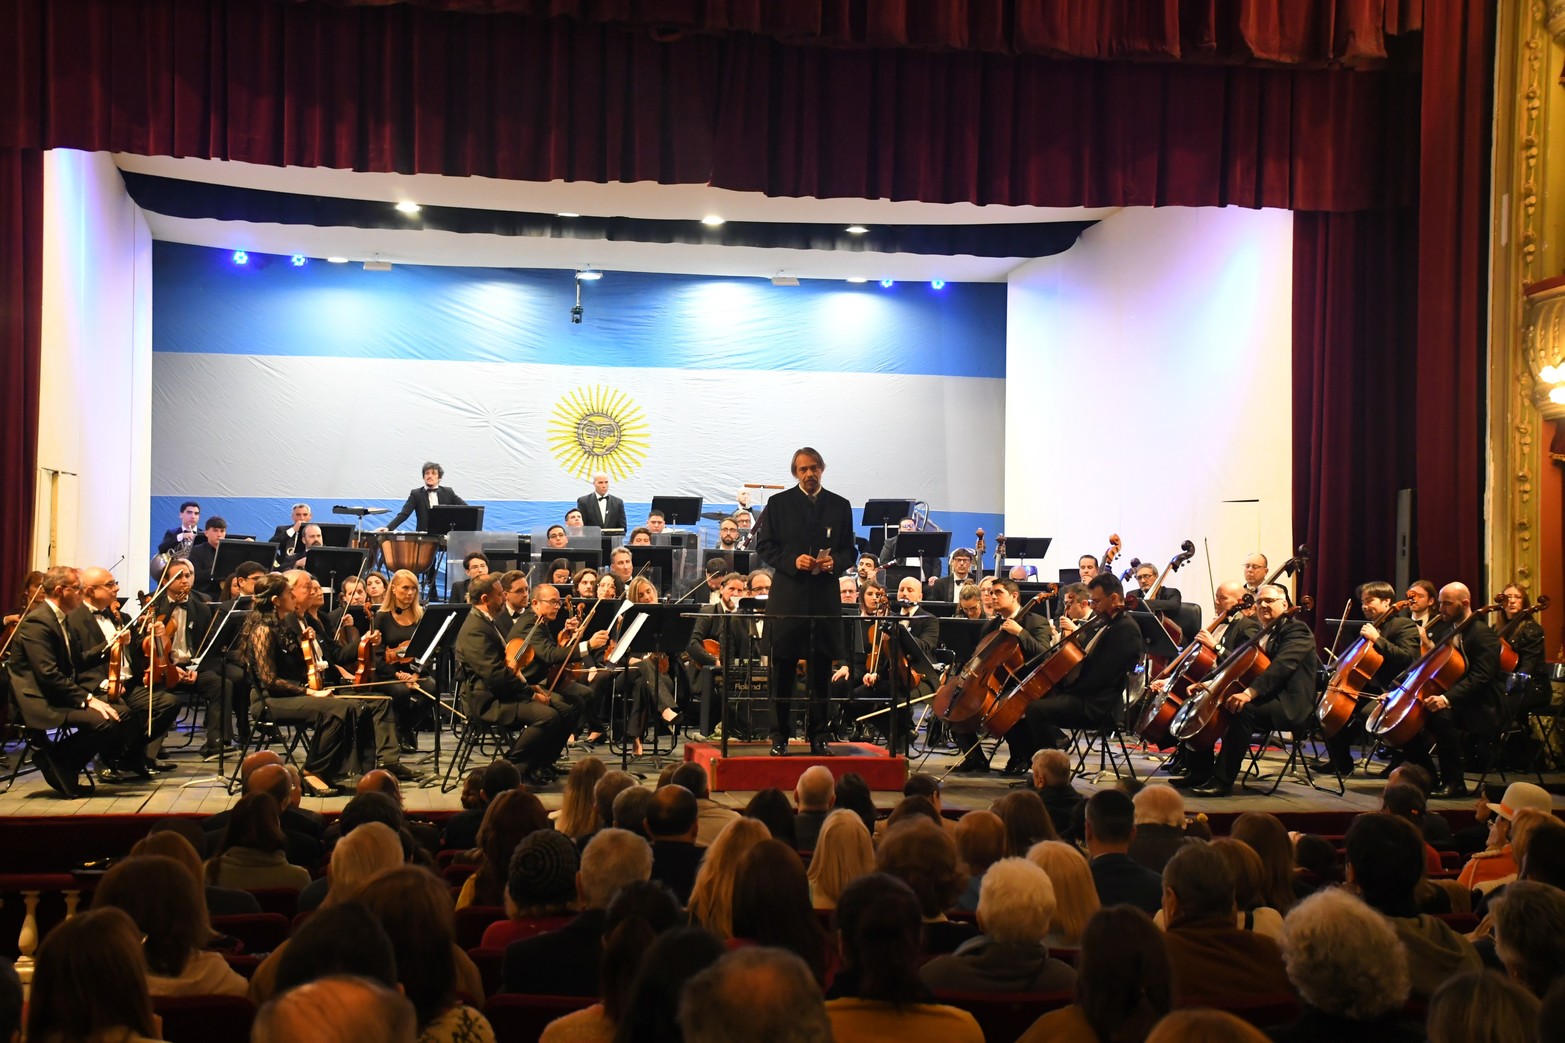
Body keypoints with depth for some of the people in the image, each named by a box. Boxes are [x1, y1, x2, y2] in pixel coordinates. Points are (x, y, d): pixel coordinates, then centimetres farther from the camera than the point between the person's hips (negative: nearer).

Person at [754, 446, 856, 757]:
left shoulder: (840, 506, 11)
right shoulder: (779, 503, 5)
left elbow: (848, 549, 13)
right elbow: (764, 545, 3)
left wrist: (834, 560, -9)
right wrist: (792, 561, -13)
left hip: (825, 597, 2)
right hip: (788, 596, -2)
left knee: (821, 669, 5)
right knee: (783, 669, 0)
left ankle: (819, 736, 13)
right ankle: (780, 736, 7)